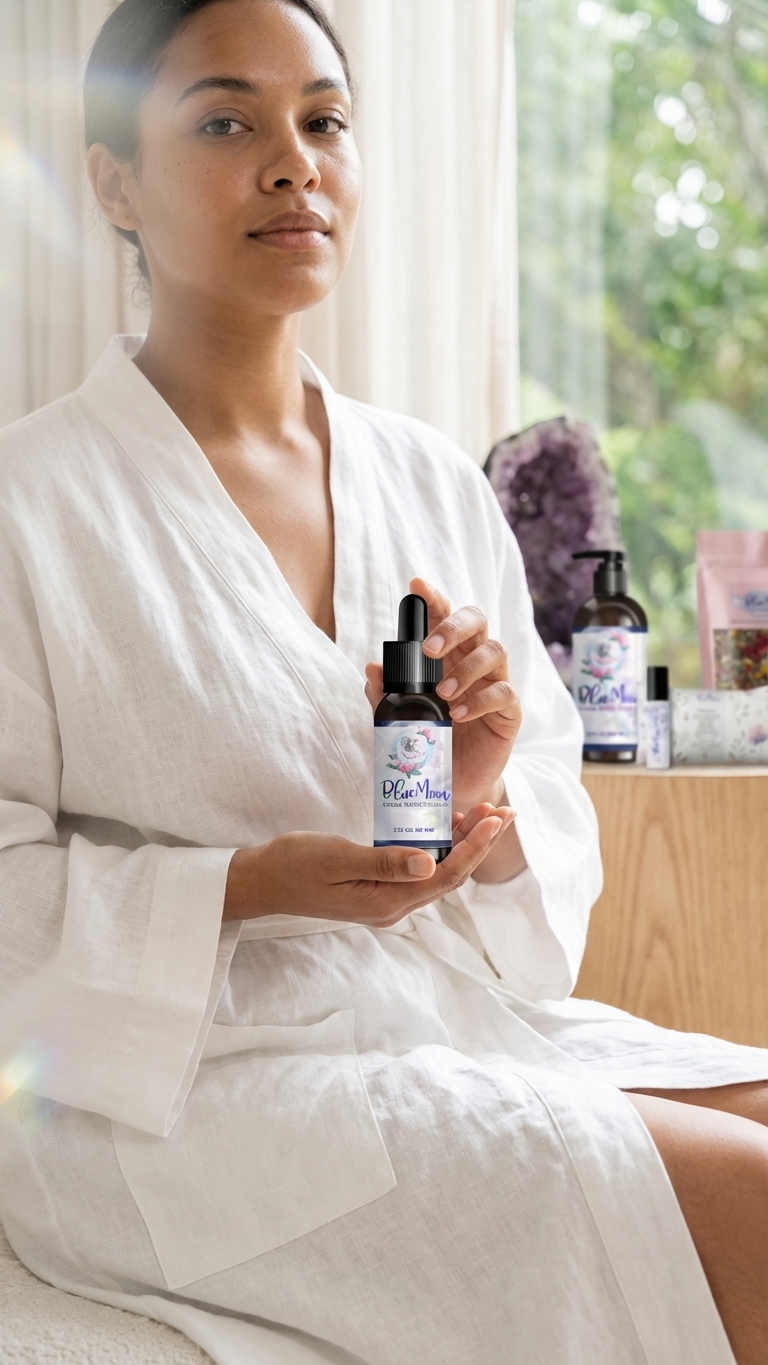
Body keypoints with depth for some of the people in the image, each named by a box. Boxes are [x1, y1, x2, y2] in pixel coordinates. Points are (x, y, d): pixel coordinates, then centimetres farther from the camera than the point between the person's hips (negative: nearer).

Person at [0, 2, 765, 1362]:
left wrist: (486, 801, -10)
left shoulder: (438, 485, 10)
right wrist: (258, 886, -21)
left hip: (463, 1030, 6)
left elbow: (559, 834, 12)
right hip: (175, 1087, -6)